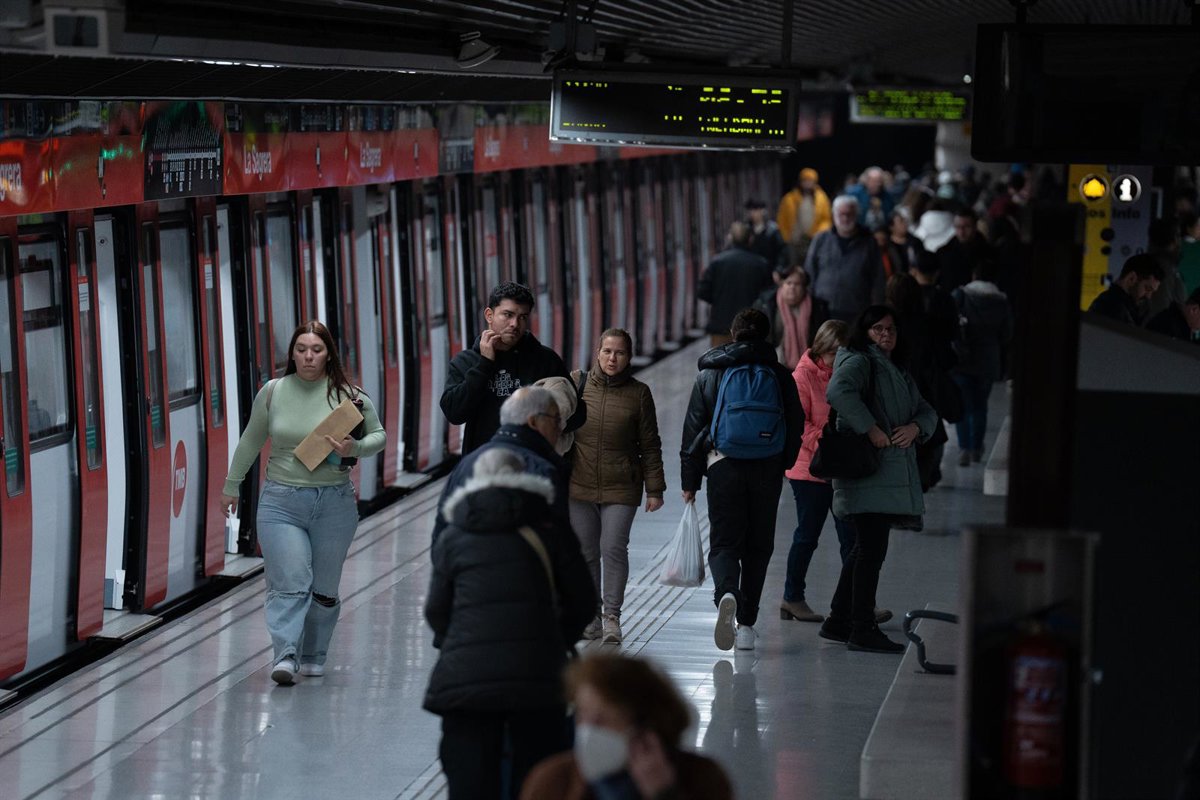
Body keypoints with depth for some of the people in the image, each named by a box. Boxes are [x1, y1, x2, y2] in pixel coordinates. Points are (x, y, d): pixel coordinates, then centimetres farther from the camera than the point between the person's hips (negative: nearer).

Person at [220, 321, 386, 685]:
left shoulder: (347, 395, -1)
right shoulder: (272, 392, 3)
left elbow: (379, 435, 6)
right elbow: (251, 441, 15)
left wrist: (356, 449, -16)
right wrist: (231, 485, 21)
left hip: (334, 504, 1)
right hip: (281, 503, 0)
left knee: (325, 588, 9)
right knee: (290, 583, -14)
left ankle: (314, 656, 23)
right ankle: (285, 655, -22)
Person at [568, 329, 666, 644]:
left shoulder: (639, 393, 1)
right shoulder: (576, 384, 2)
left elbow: (650, 446, 5)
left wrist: (655, 489, 2)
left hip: (621, 488, -2)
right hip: (580, 486, 2)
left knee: (614, 549, -9)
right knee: (585, 552, 5)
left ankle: (612, 615, 2)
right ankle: (591, 617, 16)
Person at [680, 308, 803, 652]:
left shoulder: (710, 375, 3)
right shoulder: (781, 376, 4)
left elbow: (693, 430, 3)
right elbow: (796, 425, 7)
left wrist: (689, 481, 7)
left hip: (724, 467, -1)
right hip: (768, 470, 1)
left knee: (724, 542, 3)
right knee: (758, 545, 11)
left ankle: (727, 594, -28)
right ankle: (746, 624, 11)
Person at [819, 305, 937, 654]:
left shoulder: (899, 371, 23)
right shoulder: (857, 361, -6)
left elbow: (926, 410, 20)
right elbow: (839, 392, -26)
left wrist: (915, 426, -2)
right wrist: (870, 429, -25)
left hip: (894, 470, 9)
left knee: (866, 549, 14)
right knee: (871, 549, -9)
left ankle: (839, 621, 22)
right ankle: (863, 628, -5)